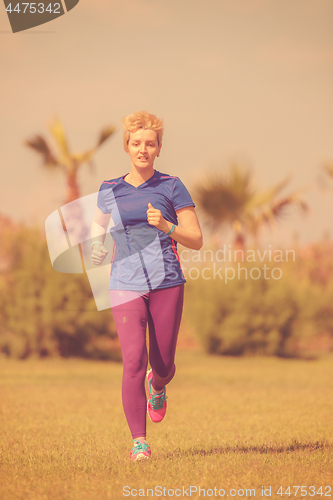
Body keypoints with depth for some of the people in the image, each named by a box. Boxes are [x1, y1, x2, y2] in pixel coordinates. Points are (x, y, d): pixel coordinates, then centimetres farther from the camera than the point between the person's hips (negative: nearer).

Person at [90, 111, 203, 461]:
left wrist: (166, 226, -16)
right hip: (126, 285, 0)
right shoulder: (109, 191, 9)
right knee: (133, 360, -15)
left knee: (163, 364, 5)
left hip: (167, 284, 0)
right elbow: (100, 229, 24)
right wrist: (96, 251, 2)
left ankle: (158, 386, 44)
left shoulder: (171, 187, 4)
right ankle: (139, 441, -9)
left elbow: (196, 241, 2)